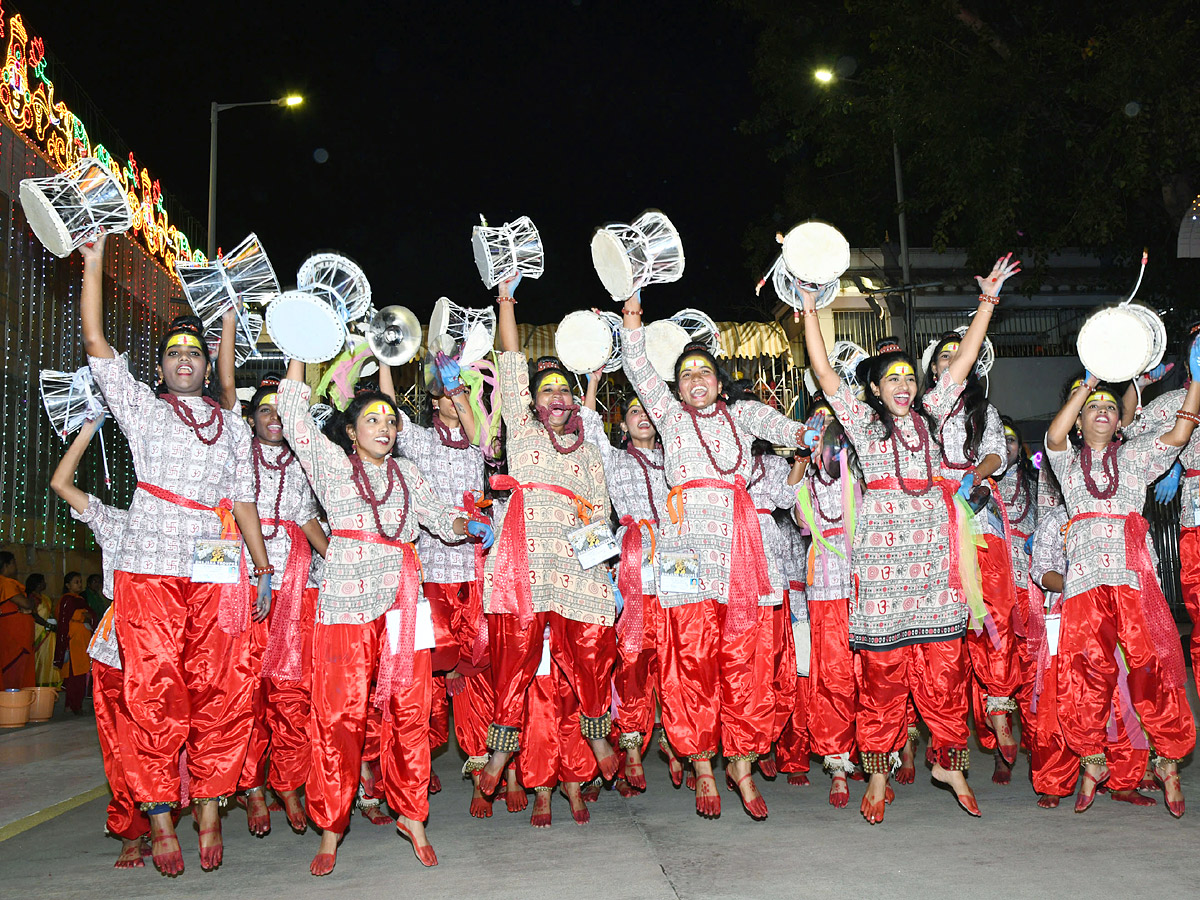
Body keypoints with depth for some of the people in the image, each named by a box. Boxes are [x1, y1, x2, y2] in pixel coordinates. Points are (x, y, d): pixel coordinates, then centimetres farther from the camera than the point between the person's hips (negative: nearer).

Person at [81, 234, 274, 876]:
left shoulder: (231, 425, 21)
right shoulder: (141, 407, 16)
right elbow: (95, 344, 6)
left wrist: (264, 568, 12)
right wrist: (94, 265, 2)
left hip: (218, 570, 2)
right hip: (149, 566, -2)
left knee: (220, 691, -3)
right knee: (155, 692, -5)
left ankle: (210, 810, 8)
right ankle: (160, 820, 5)